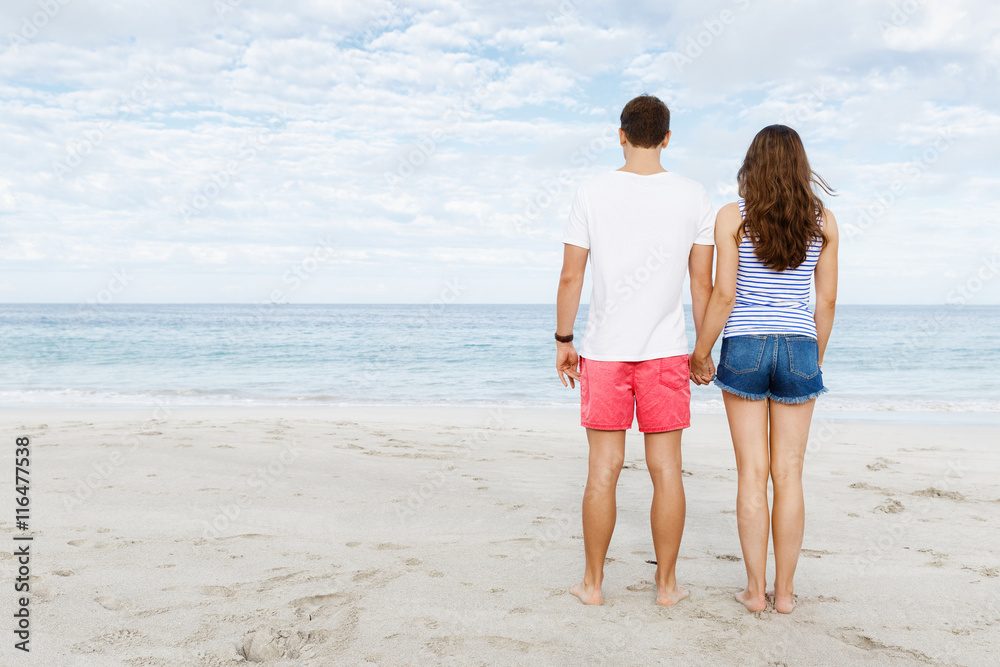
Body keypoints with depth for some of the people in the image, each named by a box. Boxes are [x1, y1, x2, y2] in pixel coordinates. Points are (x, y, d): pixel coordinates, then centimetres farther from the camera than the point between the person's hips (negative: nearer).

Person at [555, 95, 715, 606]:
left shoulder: (592, 194, -4)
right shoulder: (694, 198, 0)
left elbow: (570, 279, -2)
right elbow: (703, 284, 2)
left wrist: (562, 342, 8)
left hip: (604, 352, 0)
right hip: (666, 353, 1)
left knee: (604, 468, 6)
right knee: (666, 469, 8)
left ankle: (593, 582, 17)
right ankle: (666, 584, 19)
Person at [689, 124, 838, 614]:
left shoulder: (732, 217, -4)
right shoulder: (822, 222, 4)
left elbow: (723, 295, -9)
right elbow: (827, 300, 5)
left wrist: (700, 353, 2)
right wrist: (817, 358, 16)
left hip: (744, 348, -2)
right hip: (798, 350, 2)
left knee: (752, 473, 4)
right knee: (789, 474, 8)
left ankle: (755, 590, 11)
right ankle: (784, 591, 15)